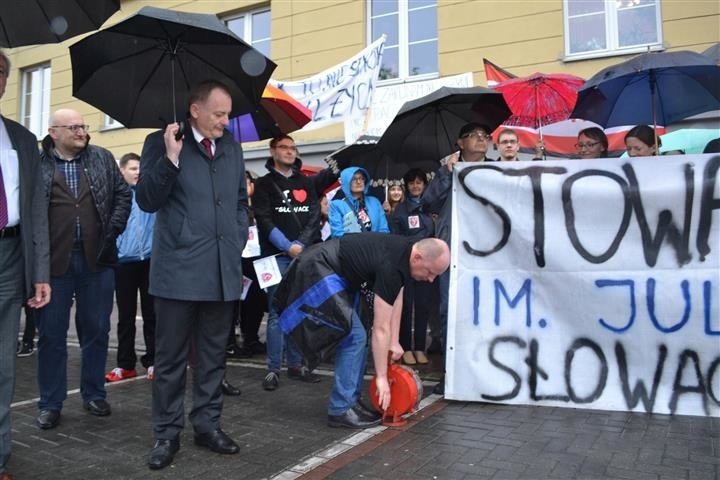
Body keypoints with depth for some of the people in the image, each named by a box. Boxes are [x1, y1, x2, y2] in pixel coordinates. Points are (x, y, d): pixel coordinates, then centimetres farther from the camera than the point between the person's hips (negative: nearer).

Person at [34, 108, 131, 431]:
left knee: (96, 331, 10)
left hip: (96, 259, 2)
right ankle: (50, 403, 18)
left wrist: (114, 229, 0)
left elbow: (123, 194, 11)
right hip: (53, 260, -2)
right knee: (51, 334, 6)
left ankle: (94, 395, 24)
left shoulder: (103, 159, 8)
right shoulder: (36, 163, 1)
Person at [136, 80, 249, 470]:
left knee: (213, 355, 12)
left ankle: (207, 425, 25)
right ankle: (167, 433, 18)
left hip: (222, 269, 4)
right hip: (179, 269, -4)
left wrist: (238, 239, 8)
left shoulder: (231, 146, 13)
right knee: (171, 357, 5)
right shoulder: (161, 142, 0)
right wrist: (170, 158, -18)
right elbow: (147, 201, -7)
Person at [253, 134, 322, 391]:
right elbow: (264, 220, -4)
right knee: (277, 312, -5)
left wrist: (301, 244, -8)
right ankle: (273, 369, 0)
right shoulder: (264, 184, 7)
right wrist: (288, 246, -13)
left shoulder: (307, 183, 16)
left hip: (306, 255, 3)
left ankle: (296, 365, 15)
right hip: (277, 256, -3)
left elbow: (314, 217, 7)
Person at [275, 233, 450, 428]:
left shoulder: (407, 250, -1)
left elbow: (396, 296, 9)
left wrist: (394, 342, 6)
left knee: (355, 337, 9)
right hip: (316, 271, -10)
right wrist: (381, 377, -19)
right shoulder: (391, 266, -28)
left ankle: (351, 401, 15)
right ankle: (340, 410, -5)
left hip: (329, 271, 10)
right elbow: (380, 328, -25)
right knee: (353, 337, -13)